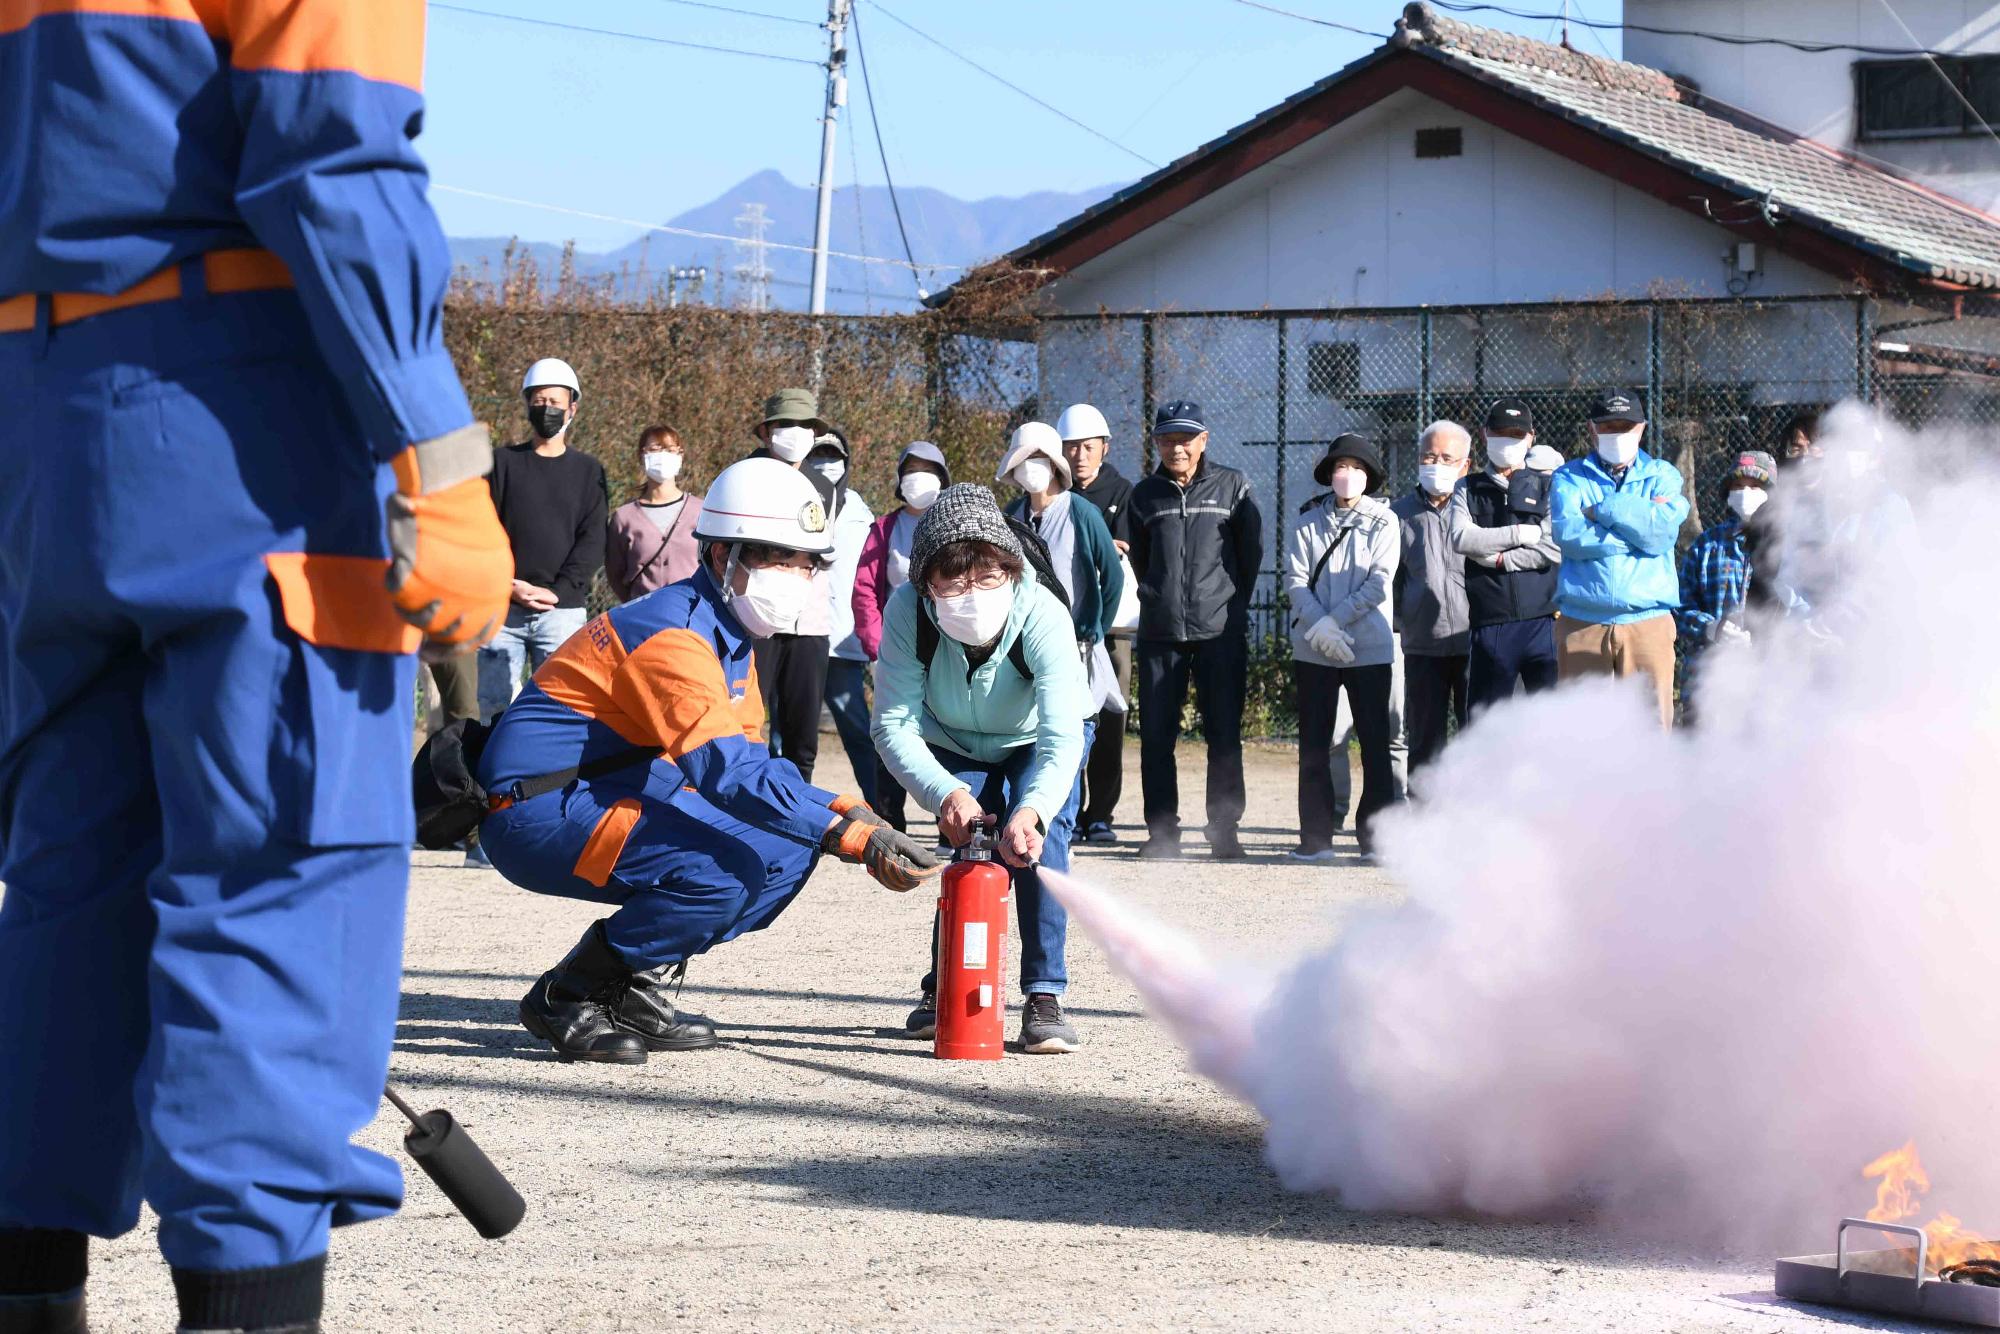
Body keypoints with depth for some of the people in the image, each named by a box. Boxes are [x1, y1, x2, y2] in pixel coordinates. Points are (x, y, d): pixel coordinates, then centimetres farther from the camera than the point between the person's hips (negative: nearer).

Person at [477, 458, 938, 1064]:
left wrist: (845, 811, -8)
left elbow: (749, 762, 10)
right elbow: (727, 770, -32)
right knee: (725, 871, -28)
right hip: (540, 810, -10)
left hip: (615, 797, 10)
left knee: (788, 851, 1)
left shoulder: (729, 636, 11)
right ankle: (568, 997, -12)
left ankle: (636, 989, 5)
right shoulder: (671, 634, -22)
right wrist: (854, 835, -37)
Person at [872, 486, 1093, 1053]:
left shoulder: (1043, 617, -38)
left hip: (1036, 738, -1)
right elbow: (894, 726, -31)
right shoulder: (908, 612, -33)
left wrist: (1031, 811, -64)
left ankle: (1045, 996, -20)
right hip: (956, 746, 1)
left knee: (1037, 836, -27)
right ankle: (944, 989, 2)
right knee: (971, 843, -20)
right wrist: (945, 794, -49)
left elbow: (1062, 739, -44)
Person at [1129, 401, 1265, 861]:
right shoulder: (1145, 494, 11)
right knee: (1156, 735, 1)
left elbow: (1252, 552, 9)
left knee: (1224, 735, -1)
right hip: (1160, 633, 2)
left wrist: (1233, 603, 10)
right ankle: (1162, 831, 8)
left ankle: (1224, 831, 5)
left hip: (1220, 632, -2)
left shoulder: (1232, 487, 4)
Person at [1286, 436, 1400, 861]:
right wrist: (1320, 625, -15)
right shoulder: (1308, 522, 8)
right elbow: (1295, 580, 0)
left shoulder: (1384, 522, 4)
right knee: (1314, 746, 2)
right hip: (1313, 651, 1)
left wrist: (1334, 621, -13)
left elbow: (1379, 583, -5)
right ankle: (1316, 838, 7)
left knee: (1376, 744, -1)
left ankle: (1376, 838, 4)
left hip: (1369, 649, -1)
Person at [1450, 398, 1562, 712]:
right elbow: (1461, 538, -6)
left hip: (1542, 621, -1)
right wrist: (1523, 534, -8)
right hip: (1490, 624, 1)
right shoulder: (1469, 490, 14)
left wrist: (1498, 558, -6)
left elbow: (1556, 549, -5)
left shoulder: (1548, 487, 10)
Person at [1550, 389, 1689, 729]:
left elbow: (1662, 531, -7)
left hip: (1648, 621, 0)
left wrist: (1602, 510, -5)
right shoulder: (1570, 477, 12)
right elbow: (1567, 532, -8)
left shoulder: (1662, 475, 13)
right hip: (1582, 622, 0)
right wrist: (1637, 534, -8)